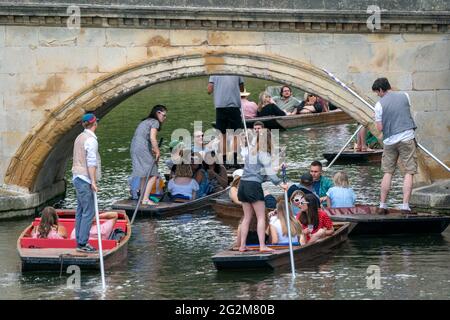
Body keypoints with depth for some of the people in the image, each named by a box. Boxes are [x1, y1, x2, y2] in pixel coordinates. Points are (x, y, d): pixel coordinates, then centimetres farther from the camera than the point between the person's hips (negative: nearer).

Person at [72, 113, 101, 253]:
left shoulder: (80, 137, 14)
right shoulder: (91, 140, -14)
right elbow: (91, 162, -19)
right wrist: (93, 181, -19)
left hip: (78, 178, 10)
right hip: (85, 179, -10)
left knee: (81, 211, 11)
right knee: (89, 212, -9)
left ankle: (79, 241, 13)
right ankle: (82, 243, -11)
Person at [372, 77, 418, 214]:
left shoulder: (379, 105, -4)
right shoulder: (405, 96, 4)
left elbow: (380, 128, -3)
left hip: (389, 140, 0)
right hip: (407, 138, 0)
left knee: (388, 172, 11)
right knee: (409, 172, 0)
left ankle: (382, 205, 12)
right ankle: (405, 206, -8)